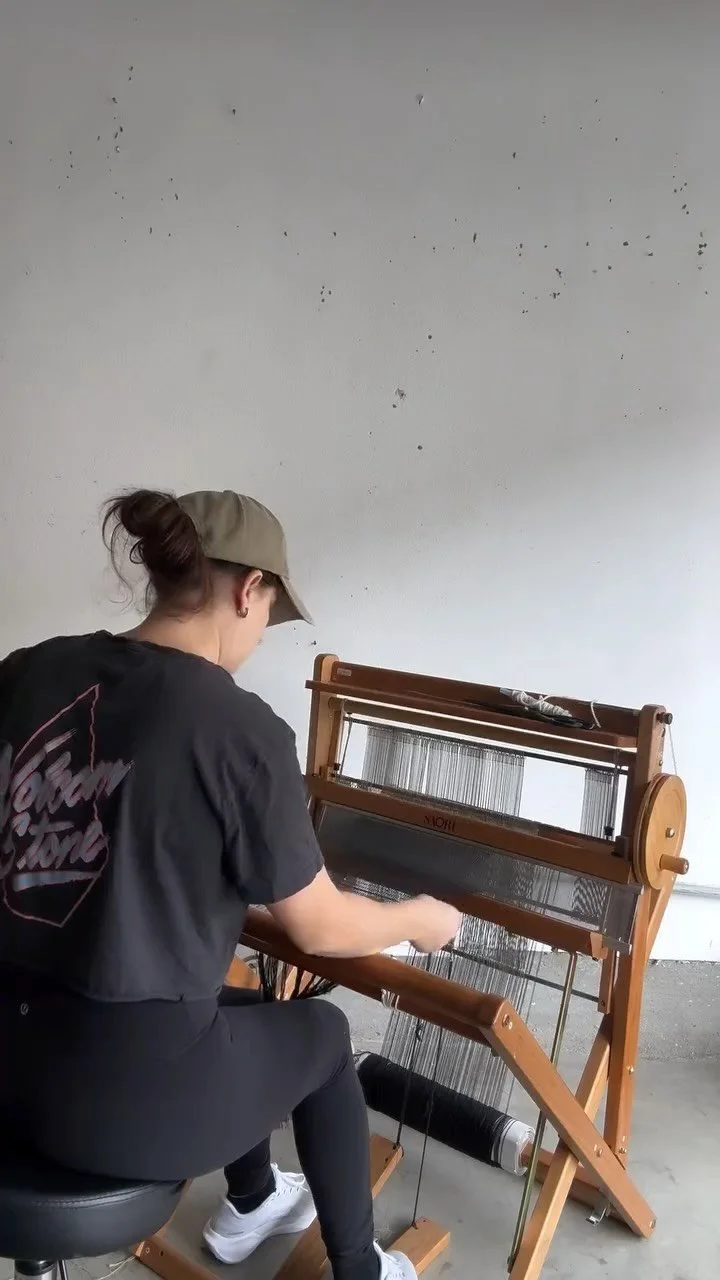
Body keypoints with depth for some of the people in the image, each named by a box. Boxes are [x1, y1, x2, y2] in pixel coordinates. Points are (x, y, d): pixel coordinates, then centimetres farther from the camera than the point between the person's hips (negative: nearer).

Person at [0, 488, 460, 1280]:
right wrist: (420, 920, 12)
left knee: (240, 1009, 32)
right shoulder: (242, 731, -19)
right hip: (123, 1093, -6)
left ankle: (249, 1208, 56)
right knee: (320, 1032, 23)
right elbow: (321, 929, -8)